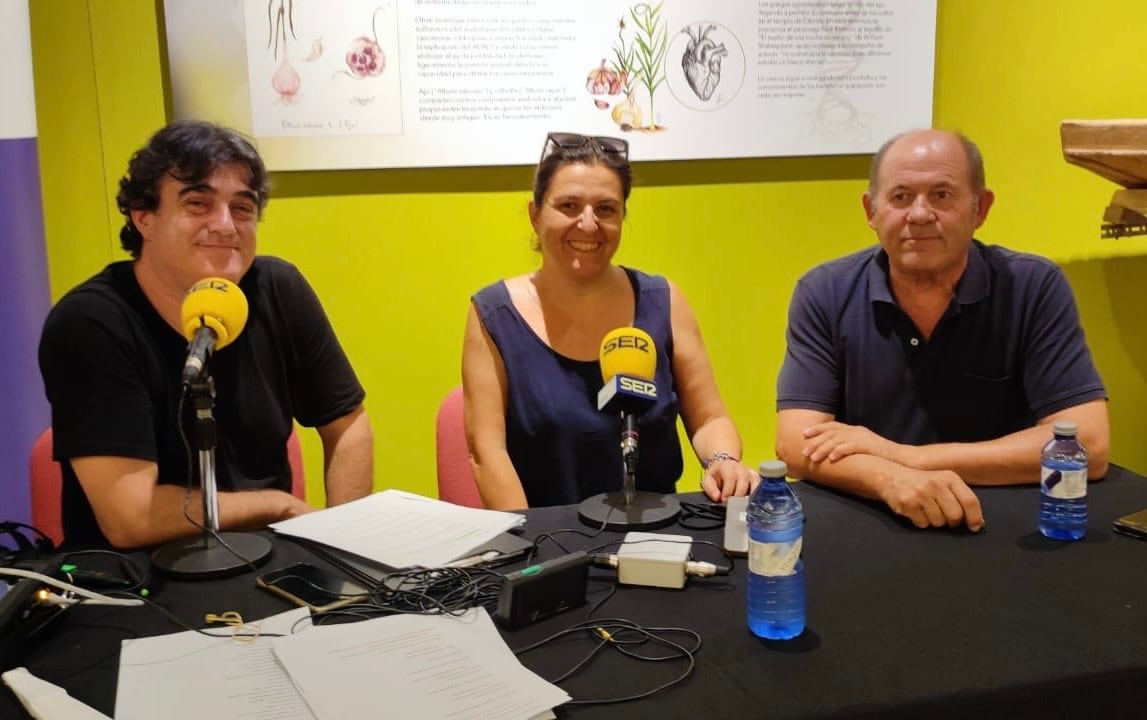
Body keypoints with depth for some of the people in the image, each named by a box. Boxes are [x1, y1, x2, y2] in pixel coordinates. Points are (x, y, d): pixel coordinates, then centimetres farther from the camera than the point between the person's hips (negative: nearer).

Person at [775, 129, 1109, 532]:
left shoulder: (1035, 289, -6)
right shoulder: (824, 295, -4)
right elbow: (797, 444, -11)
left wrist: (907, 457, -17)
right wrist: (891, 480, -32)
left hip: (1000, 529, 0)